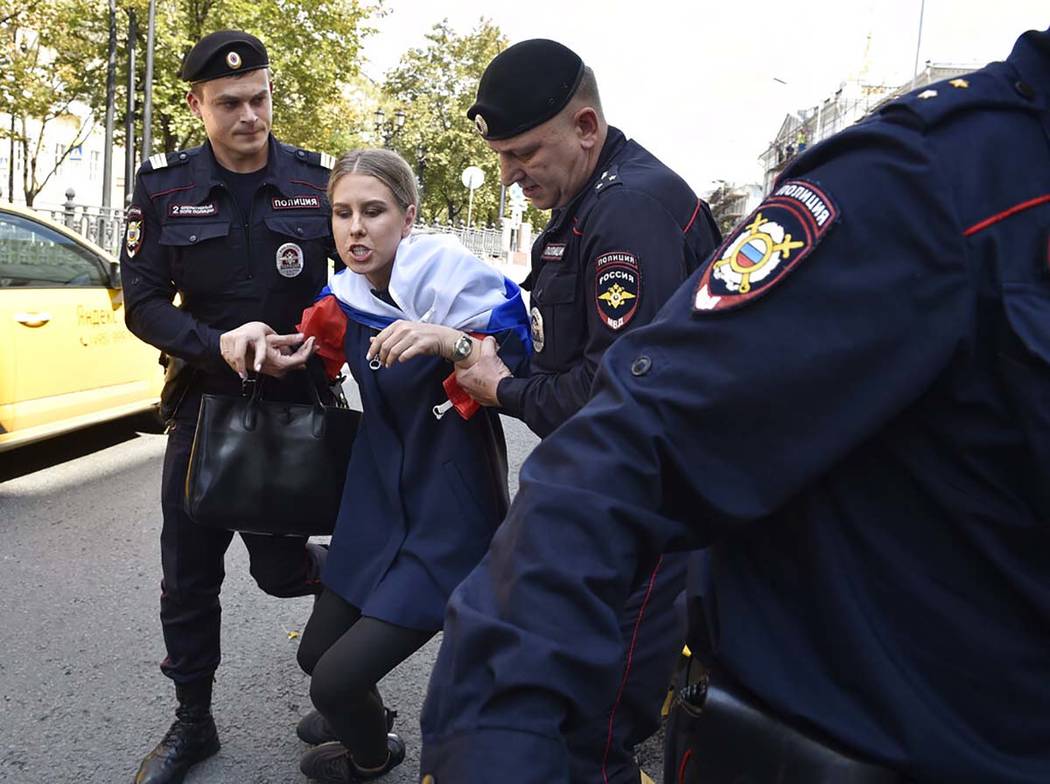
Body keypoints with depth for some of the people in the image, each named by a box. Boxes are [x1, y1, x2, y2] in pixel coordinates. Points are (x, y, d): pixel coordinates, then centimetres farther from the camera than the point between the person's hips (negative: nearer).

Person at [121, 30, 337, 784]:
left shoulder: (318, 180, -4)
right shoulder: (164, 186, -2)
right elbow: (143, 302, -4)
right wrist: (218, 346, -20)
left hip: (295, 408, -2)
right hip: (204, 403, 2)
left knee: (281, 567, 6)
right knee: (188, 578, 11)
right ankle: (192, 723, 32)